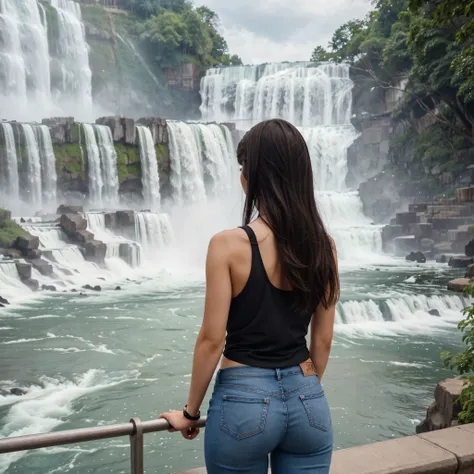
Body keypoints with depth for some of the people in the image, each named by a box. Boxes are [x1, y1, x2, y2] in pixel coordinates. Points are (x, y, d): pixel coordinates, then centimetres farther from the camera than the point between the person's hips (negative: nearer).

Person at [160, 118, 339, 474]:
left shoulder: (229, 244, -16)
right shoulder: (323, 246, -2)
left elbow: (212, 340, -12)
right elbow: (322, 340, 5)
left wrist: (191, 412, 2)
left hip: (243, 401, -3)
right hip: (308, 401, 4)